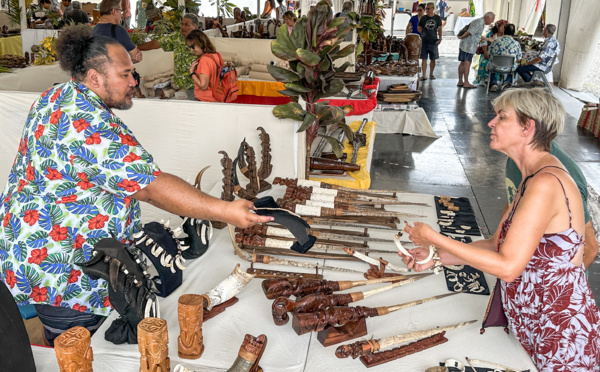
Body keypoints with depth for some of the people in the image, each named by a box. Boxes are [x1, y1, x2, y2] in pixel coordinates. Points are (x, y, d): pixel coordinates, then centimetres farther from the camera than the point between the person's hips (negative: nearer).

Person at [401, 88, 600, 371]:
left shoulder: (546, 184, -26)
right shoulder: (534, 178, 6)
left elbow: (507, 266, -27)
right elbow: (498, 244, 7)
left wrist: (433, 238, -21)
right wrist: (437, 256, -1)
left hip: (560, 337, -9)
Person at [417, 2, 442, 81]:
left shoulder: (437, 18, 3)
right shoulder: (423, 18, 2)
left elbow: (439, 29, 6)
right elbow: (419, 28, 12)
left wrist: (440, 38, -5)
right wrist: (423, 35, 1)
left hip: (434, 41, 1)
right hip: (424, 41, -1)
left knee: (433, 59, 8)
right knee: (424, 59, -5)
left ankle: (431, 74, 21)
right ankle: (424, 75, -3)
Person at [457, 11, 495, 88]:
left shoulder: (481, 22, 21)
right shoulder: (479, 22, -12)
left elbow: (478, 36, 28)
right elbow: (470, 32, -19)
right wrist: (461, 37, -6)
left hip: (465, 45, 10)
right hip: (468, 46, -10)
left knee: (463, 63, 10)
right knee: (467, 63, -9)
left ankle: (460, 82, 14)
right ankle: (466, 83, -8)